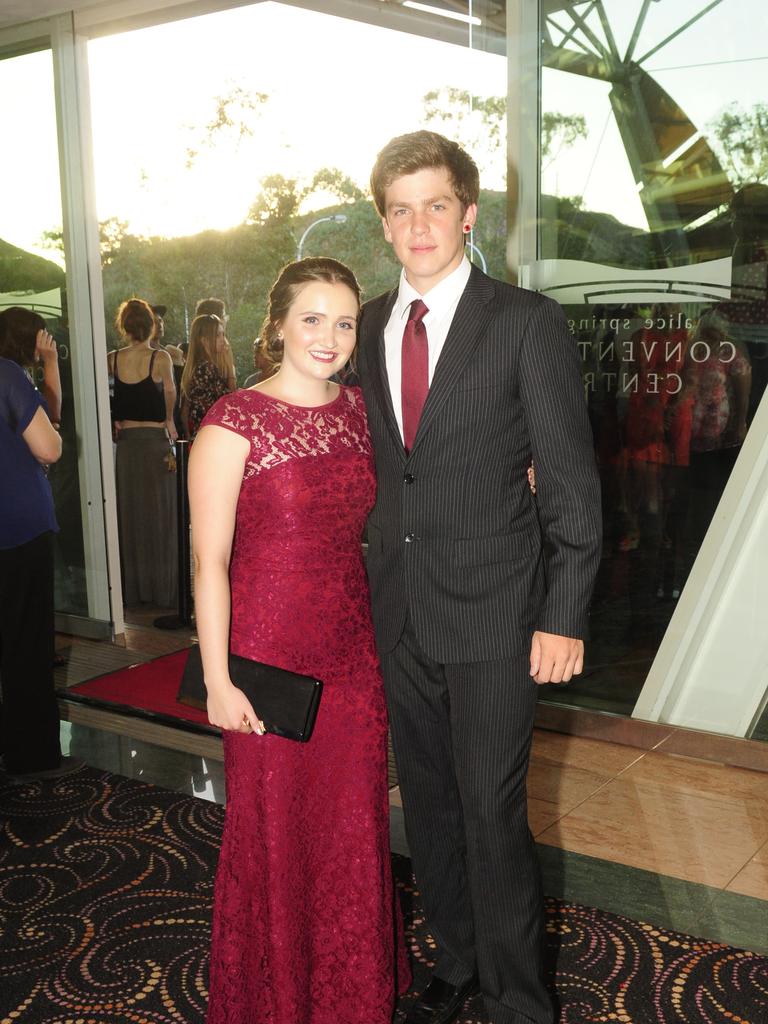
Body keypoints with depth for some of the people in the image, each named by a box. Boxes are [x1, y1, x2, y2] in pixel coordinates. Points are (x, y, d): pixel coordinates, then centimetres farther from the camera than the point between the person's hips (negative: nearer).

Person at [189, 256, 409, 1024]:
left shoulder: (359, 408, 4)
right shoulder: (233, 424, -12)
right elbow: (209, 561, -12)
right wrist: (218, 681, -14)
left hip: (353, 650, 5)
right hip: (271, 652, -5)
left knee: (353, 821, 16)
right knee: (274, 830, 10)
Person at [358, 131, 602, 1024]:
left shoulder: (526, 321, -8)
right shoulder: (369, 326, 8)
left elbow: (571, 478, -9)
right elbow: (375, 464, 12)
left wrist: (564, 617, -12)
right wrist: (370, 579, 6)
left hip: (493, 612, -5)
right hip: (399, 607, 5)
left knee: (492, 811, 0)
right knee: (428, 801, 17)